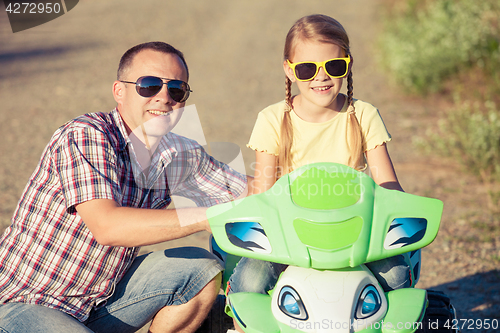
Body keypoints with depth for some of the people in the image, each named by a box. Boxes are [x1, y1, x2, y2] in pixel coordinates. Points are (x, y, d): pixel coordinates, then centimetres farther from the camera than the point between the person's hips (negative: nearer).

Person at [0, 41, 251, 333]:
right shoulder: (86, 135, -21)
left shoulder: (181, 156, 0)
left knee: (202, 270, -4)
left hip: (99, 304, 7)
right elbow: (107, 226, -34)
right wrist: (210, 216, -34)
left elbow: (248, 190, 11)